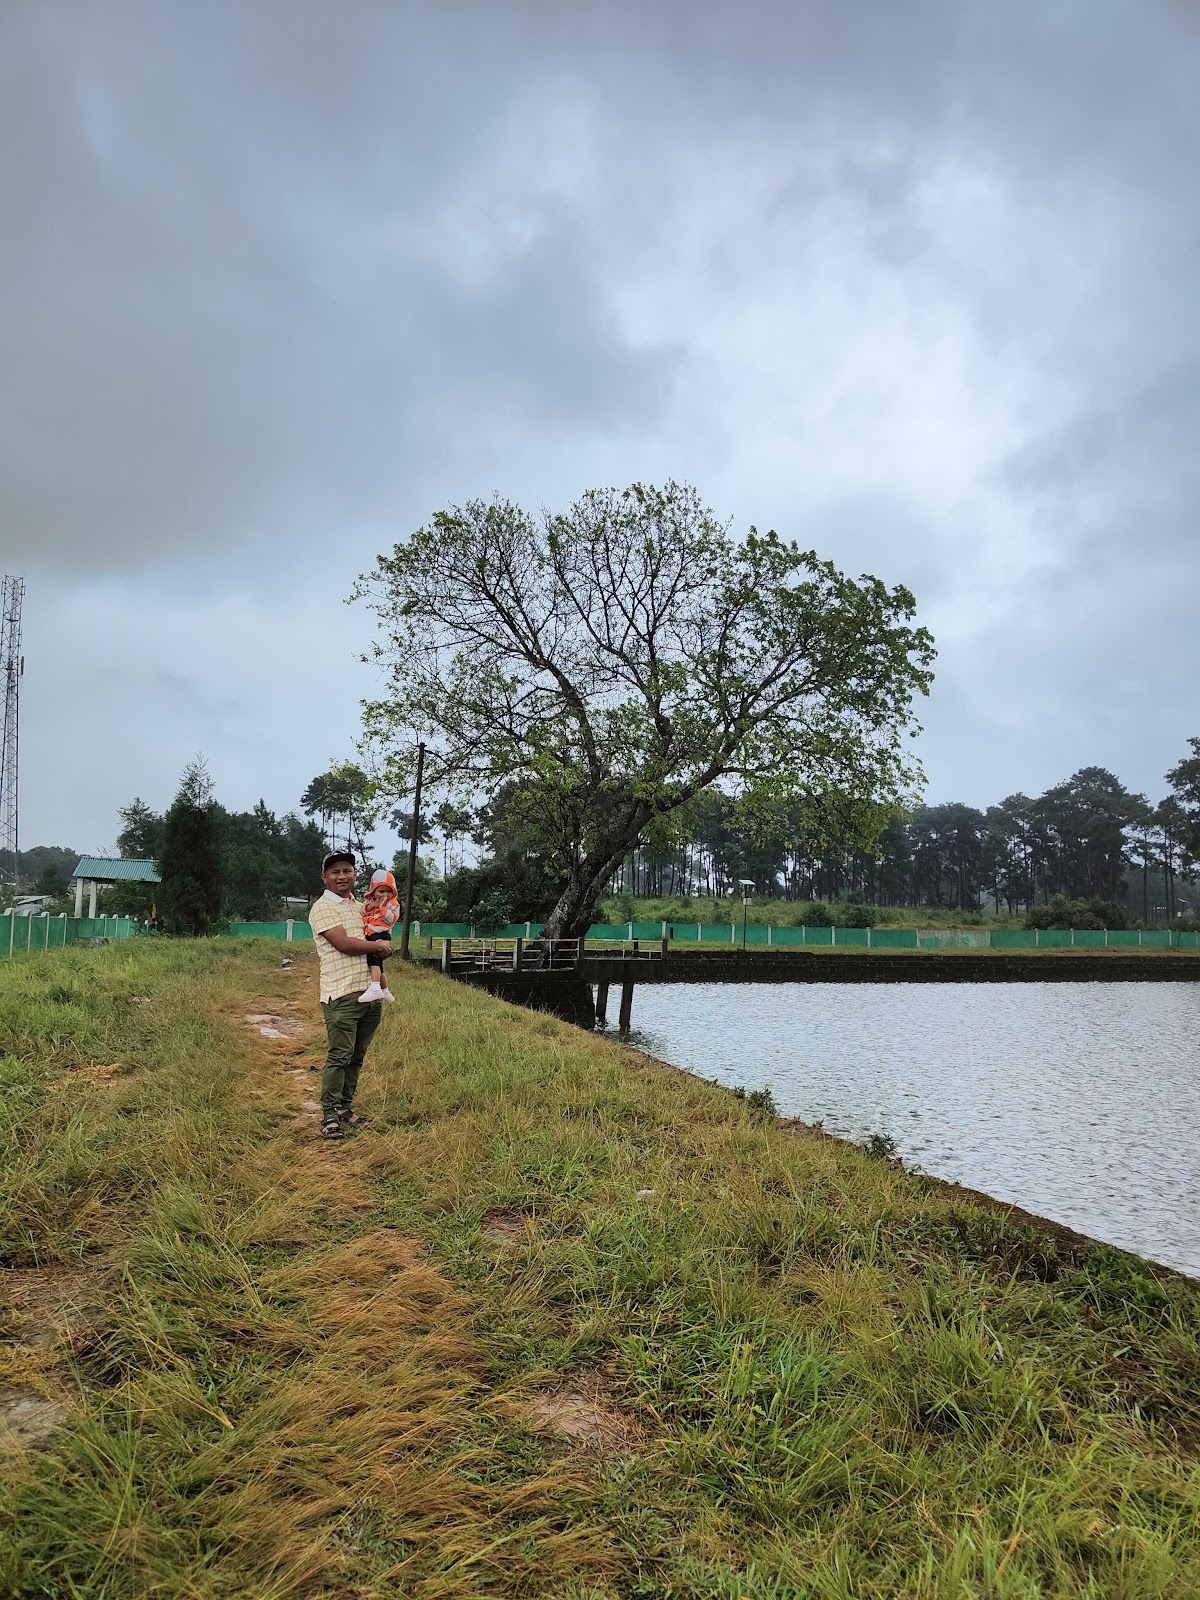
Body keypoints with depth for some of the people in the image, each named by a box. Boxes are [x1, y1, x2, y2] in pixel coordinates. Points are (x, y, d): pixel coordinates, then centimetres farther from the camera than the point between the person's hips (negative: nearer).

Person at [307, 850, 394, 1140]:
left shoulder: (359, 906, 19)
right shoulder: (322, 907, -4)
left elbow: (378, 937, 30)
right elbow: (343, 943, -15)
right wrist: (378, 946, -2)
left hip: (370, 993, 7)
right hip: (341, 995, -7)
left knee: (357, 1056, 11)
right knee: (340, 1056, -8)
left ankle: (345, 1107, 22)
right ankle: (329, 1116, 0)